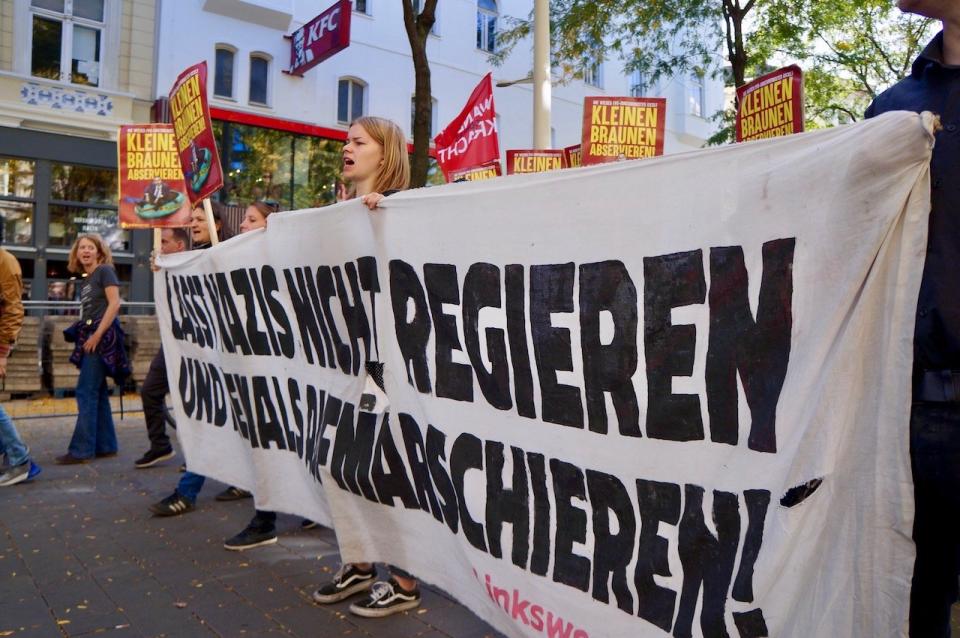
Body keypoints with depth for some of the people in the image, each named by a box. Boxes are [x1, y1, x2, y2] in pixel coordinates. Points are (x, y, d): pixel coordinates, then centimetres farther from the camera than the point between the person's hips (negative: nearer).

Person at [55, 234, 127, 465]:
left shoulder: (105, 271, -5)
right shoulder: (85, 279, 19)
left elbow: (114, 303, -14)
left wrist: (97, 334, -18)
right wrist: (86, 336, 10)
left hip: (103, 337, -9)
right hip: (91, 337, 9)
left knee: (86, 392, -9)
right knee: (97, 393, 9)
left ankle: (82, 449, -6)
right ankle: (105, 446, 13)